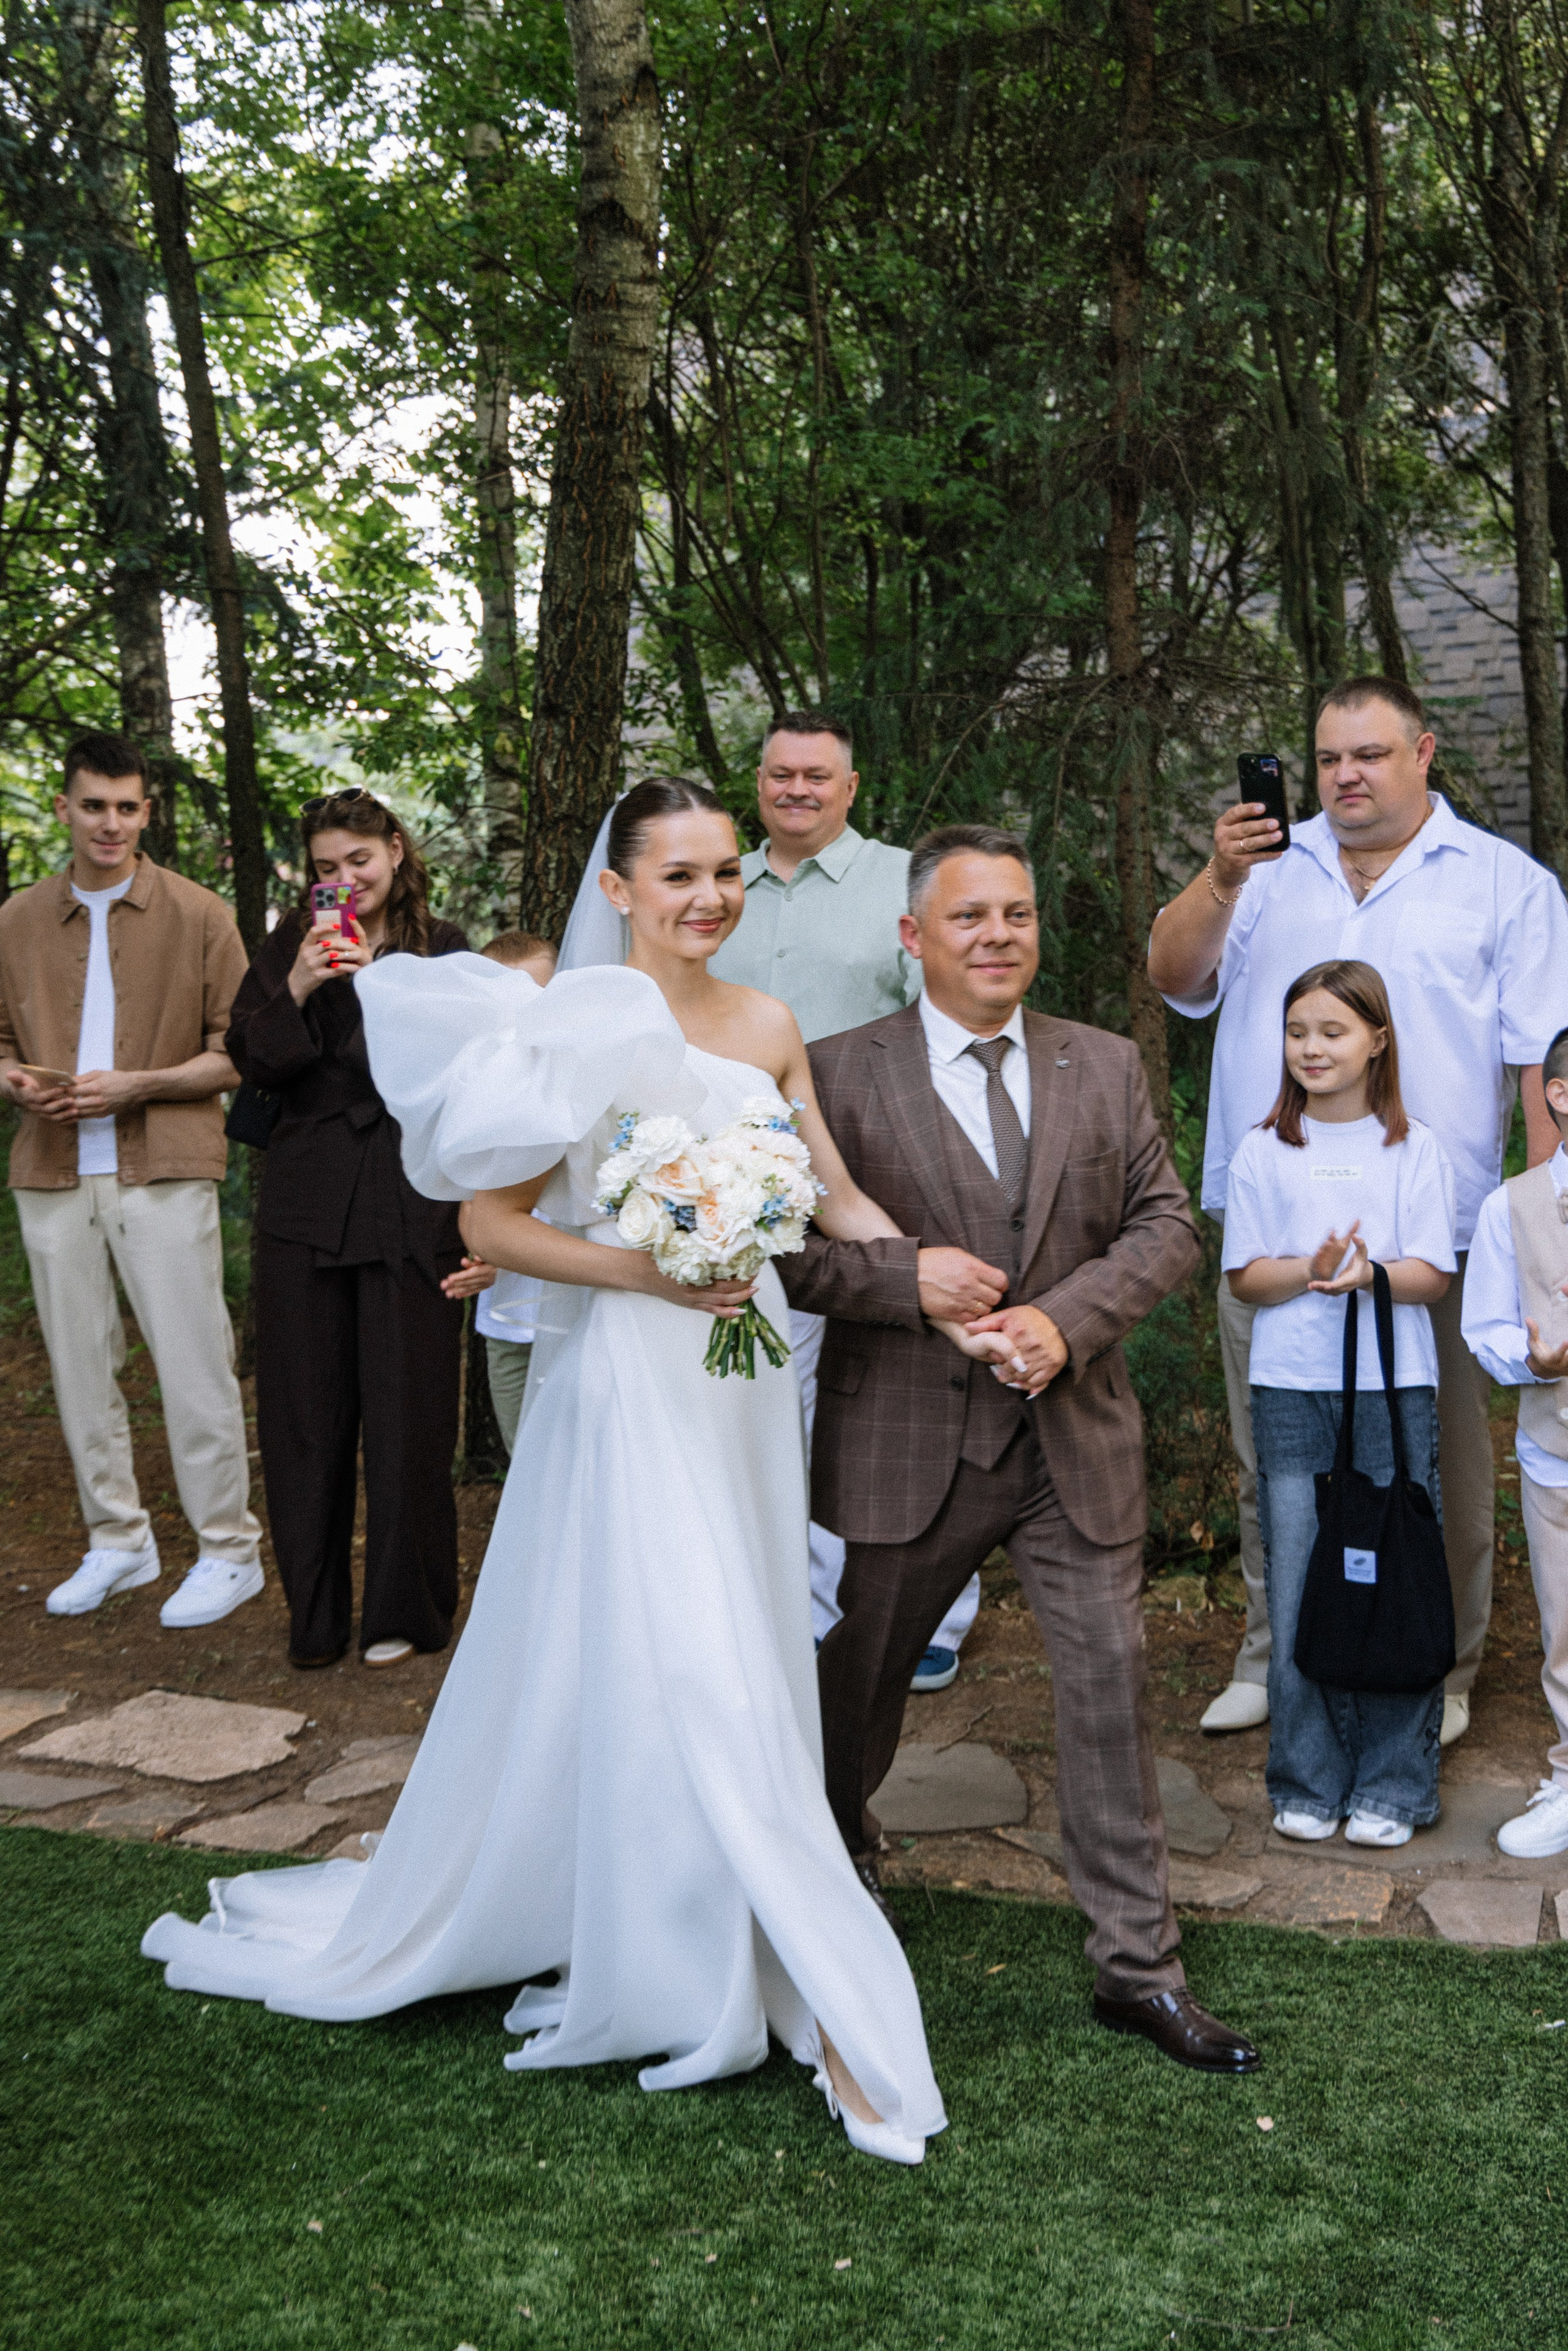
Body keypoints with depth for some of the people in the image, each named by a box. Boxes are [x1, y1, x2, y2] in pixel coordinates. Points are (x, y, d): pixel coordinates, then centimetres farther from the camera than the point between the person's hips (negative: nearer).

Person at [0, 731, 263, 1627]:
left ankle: (229, 1552, 9)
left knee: (194, 1365, -2)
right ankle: (118, 1542, 24)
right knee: (80, 1368, 10)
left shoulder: (200, 915, 1)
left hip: (164, 1171, -4)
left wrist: (136, 1086, -14)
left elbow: (238, 1050, -2)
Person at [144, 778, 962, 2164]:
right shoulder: (581, 1026, -10)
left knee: (740, 1669, 14)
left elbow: (836, 1198, 10)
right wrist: (642, 1270, -21)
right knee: (686, 1677, -6)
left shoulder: (770, 1029, 7)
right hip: (624, 1379, -6)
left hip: (745, 1372, 6)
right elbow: (490, 1224, -11)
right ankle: (825, 2006, 4)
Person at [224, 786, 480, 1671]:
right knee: (303, 1417, 8)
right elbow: (252, 1062, 2)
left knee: (407, 1415, 4)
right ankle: (315, 1615, 22)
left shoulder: (444, 949, 2)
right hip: (306, 1209, 3)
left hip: (411, 1212, -2)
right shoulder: (293, 944, 8)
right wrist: (296, 990, -13)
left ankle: (405, 1612, 20)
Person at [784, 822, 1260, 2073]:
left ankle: (1139, 1965, 18)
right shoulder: (844, 1072, -5)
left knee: (1112, 1684, 2)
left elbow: (1166, 1224, 2)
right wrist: (907, 1279, -22)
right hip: (907, 1441, -1)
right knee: (856, 1685, 16)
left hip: (1075, 1433, 2)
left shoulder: (1107, 1065, 5)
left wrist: (1067, 1318, -14)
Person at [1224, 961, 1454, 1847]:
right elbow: (1244, 1276, 4)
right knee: (1298, 1585, 3)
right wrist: (1312, 1268, -15)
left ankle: (1393, 1786, 13)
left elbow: (1434, 1274, 0)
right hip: (1292, 1391, 1)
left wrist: (1370, 1273, -20)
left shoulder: (1415, 1148, 4)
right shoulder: (1264, 1151, 7)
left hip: (1396, 1389, -1)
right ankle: (1309, 1782, 16)